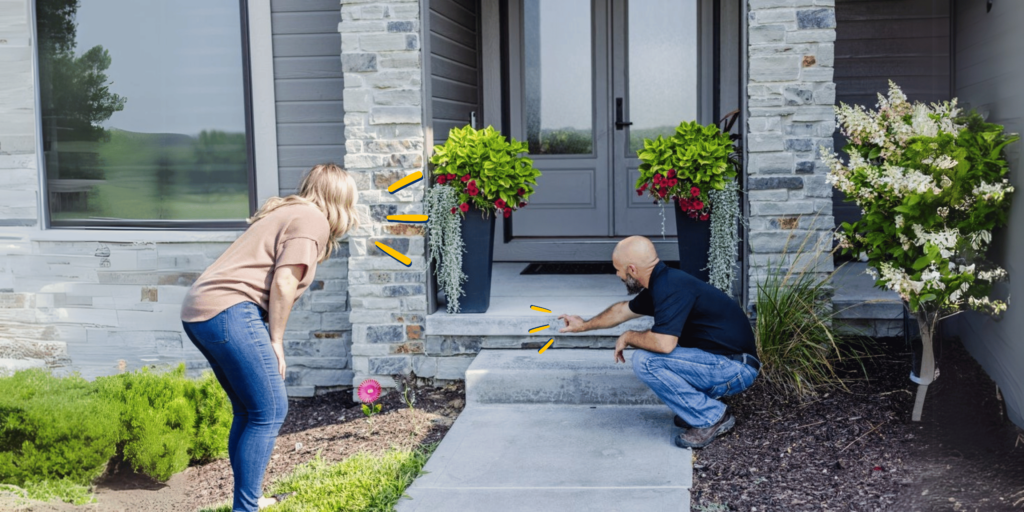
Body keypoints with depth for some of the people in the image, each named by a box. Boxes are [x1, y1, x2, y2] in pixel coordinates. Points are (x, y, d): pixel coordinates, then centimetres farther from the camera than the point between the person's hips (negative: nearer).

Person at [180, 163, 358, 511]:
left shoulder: (286, 212, 26)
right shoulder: (313, 219, -2)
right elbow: (283, 283, -12)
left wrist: (268, 337, 17)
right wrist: (275, 341, -4)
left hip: (198, 312, 10)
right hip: (229, 312, -10)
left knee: (249, 411, 17)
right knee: (270, 411, -4)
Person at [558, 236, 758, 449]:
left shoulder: (671, 288, -21)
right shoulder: (660, 283, 10)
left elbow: (664, 343, -31)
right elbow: (624, 309, 27)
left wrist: (628, 337, -10)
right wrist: (584, 325, 40)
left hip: (736, 368, -10)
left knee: (645, 360, -19)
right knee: (649, 342, 16)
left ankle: (710, 419, -7)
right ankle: (701, 407, 13)